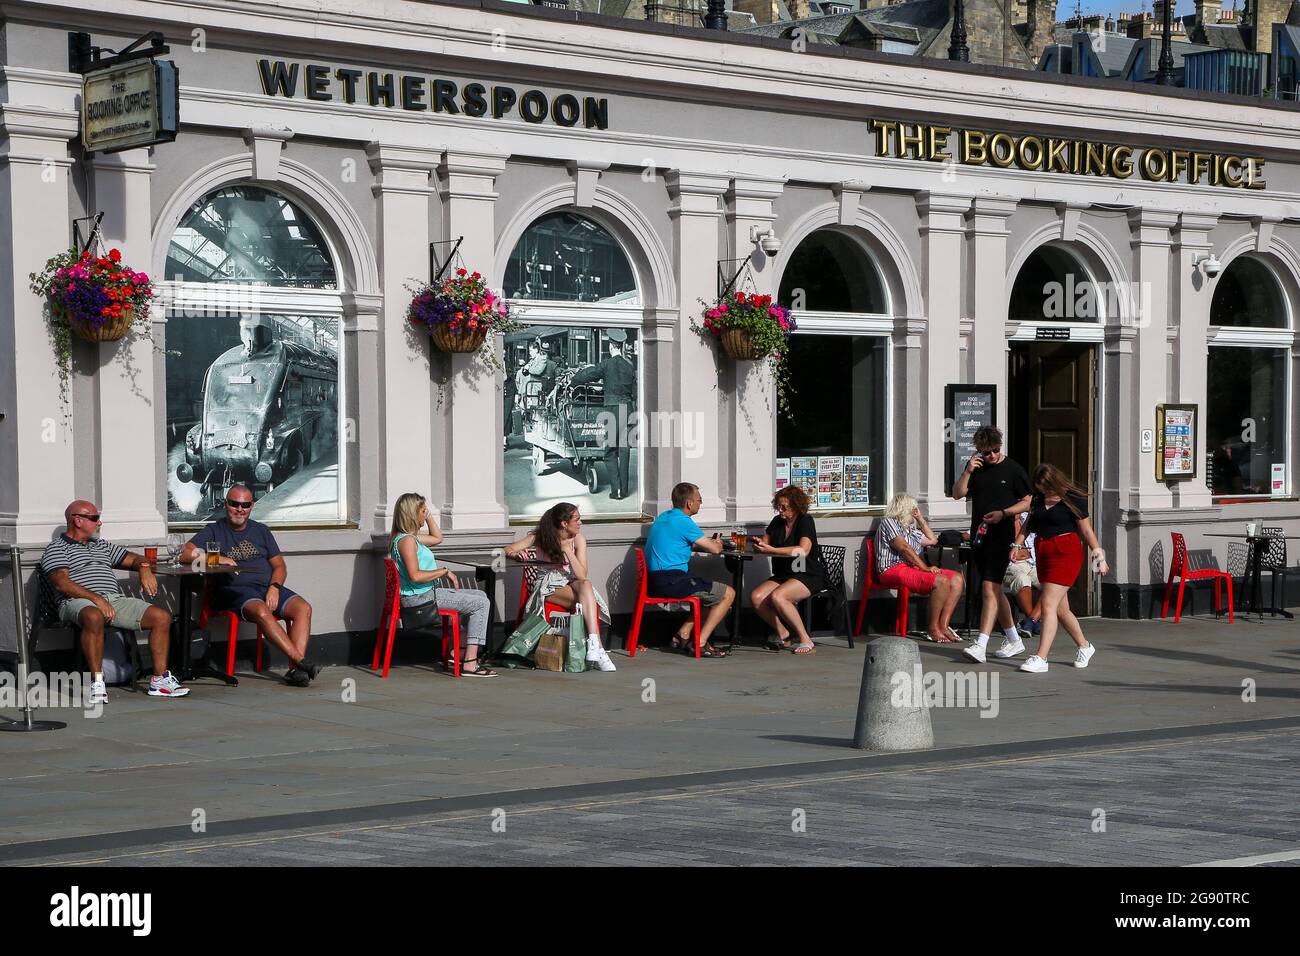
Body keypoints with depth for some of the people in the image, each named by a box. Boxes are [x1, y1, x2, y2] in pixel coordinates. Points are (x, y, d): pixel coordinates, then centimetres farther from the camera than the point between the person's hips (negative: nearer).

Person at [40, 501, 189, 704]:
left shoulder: (102, 546, 30)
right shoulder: (56, 548, 7)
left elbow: (133, 559, 31)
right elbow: (62, 583, -9)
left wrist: (144, 568, 4)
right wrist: (96, 598, -20)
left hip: (114, 600, 7)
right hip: (78, 602, -7)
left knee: (162, 617, -12)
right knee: (94, 617, -43)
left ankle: (159, 680, -9)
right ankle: (97, 682, -36)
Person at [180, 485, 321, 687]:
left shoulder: (261, 531, 23)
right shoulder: (214, 531, 12)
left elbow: (279, 566, 18)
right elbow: (186, 554, -1)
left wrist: (274, 587, -3)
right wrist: (217, 559, -13)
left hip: (270, 588, 4)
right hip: (236, 591, -4)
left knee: (303, 608, -25)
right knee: (261, 612, -37)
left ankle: (295, 670, -35)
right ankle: (301, 661, -40)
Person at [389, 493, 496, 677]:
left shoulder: (411, 537, 15)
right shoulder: (407, 540, -17)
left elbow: (437, 538, 32)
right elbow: (415, 575, -26)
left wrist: (428, 515, 21)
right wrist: (444, 572, -18)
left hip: (427, 593, 11)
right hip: (419, 598, -11)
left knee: (479, 596, 20)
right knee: (481, 604, -12)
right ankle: (470, 664, -18)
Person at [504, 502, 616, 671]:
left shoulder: (578, 540, 0)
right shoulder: (540, 537, -1)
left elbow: (582, 576, -9)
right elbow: (508, 549, -2)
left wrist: (568, 551, -18)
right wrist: (516, 553, -26)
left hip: (572, 583, 2)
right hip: (548, 586, -2)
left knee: (585, 585, -37)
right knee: (587, 599, -32)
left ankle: (593, 645, -48)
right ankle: (597, 648, -42)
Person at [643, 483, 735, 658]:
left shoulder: (663, 517, 17)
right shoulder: (683, 522, -12)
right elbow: (715, 549, -8)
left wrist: (712, 543, 21)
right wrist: (718, 544, 15)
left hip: (653, 583, 10)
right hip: (671, 582, -10)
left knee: (708, 590, 27)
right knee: (728, 594, -3)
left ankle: (682, 636, 18)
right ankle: (700, 644, -6)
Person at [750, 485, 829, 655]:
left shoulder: (806, 521, -10)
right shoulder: (777, 522, 11)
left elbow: (803, 551, -25)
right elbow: (764, 543, 15)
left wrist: (771, 550, -28)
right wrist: (758, 544, -12)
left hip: (809, 576, -7)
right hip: (783, 575, 7)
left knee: (777, 596, -33)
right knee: (756, 597, -18)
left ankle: (806, 641, -22)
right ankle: (783, 635, 0)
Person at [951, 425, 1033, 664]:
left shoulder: (1012, 469, -3)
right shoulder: (976, 467, 10)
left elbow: (1027, 502, 1)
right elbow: (958, 494, 5)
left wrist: (1003, 513, -14)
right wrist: (967, 472, -11)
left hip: (1001, 535, -6)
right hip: (978, 535, 6)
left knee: (990, 587, -16)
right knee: (994, 590, 14)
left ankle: (980, 645, -23)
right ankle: (1013, 639, 28)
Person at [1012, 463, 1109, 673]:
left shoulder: (1073, 499, -6)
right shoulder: (1038, 498, 11)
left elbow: (1086, 530, -4)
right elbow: (1028, 523, 19)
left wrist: (1099, 557, -4)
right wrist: (1017, 545, 7)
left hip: (1066, 552, -7)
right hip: (1043, 552, 7)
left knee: (1049, 604, -14)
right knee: (1061, 609, 12)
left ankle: (1040, 658, -16)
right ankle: (1084, 646, 33)